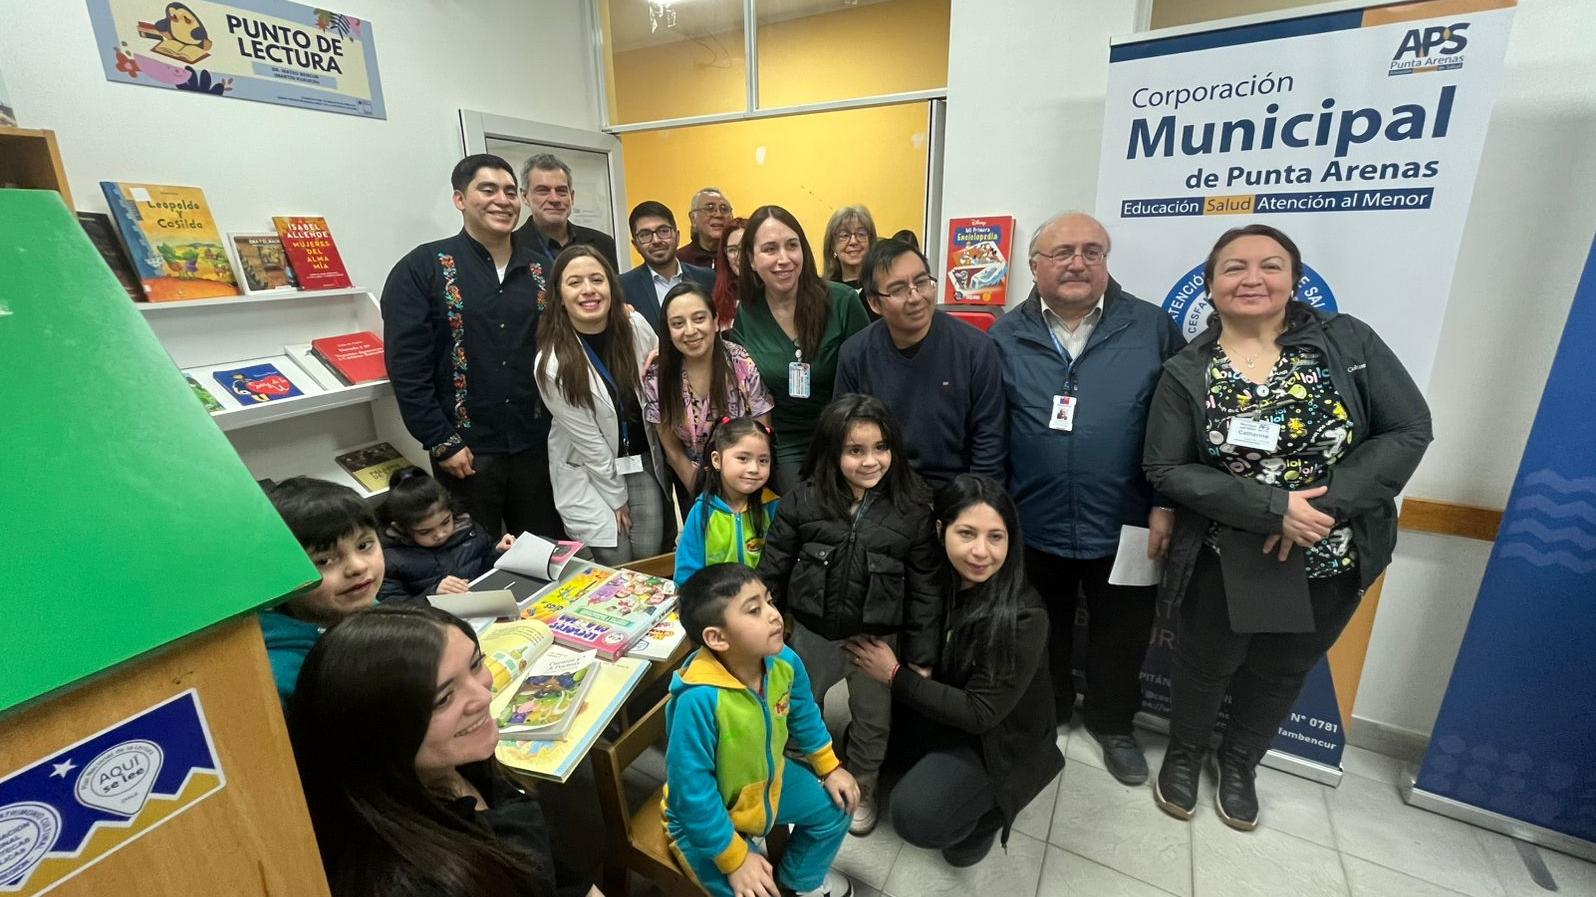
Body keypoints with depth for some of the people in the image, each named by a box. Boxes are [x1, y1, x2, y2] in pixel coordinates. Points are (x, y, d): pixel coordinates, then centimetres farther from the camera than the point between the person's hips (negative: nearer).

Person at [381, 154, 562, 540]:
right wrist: (442, 443, -12)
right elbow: (407, 367, -9)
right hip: (467, 451, -3)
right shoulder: (422, 268, -4)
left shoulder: (542, 268, 8)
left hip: (538, 444, 3)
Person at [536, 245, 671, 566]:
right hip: (587, 474, -3)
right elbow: (587, 440, -13)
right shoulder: (553, 364, -19)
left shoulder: (636, 326, -10)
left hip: (644, 460, 3)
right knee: (615, 567, -2)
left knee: (650, 559, 1)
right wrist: (616, 497, -7)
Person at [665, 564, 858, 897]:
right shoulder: (698, 699, -41)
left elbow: (804, 715, 3)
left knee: (834, 808, 14)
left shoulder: (784, 661, -20)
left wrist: (829, 767, 11)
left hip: (769, 782, 6)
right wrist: (735, 859, -23)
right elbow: (692, 791, -31)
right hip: (706, 815, -6)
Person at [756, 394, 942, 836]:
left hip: (877, 637, 0)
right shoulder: (804, 500, -14)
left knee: (873, 719, 21)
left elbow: (924, 588, -7)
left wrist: (922, 658, -5)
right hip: (812, 632, 1)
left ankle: (862, 787, 50)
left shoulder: (912, 508, -14)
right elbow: (772, 570, -6)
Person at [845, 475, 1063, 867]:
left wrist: (896, 676, -22)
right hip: (944, 711, 6)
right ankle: (938, 766, 12)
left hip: (999, 739, -5)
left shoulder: (1024, 617, -30)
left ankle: (989, 810, 9)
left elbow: (981, 713, -25)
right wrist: (915, 670, -17)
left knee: (915, 816, -22)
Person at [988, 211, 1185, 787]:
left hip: (1125, 529, 0)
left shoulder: (1153, 329, -2)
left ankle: (1114, 724, 44)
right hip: (1032, 527, 1)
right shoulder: (1006, 338, -2)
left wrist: (1166, 505, -6)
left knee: (1121, 637, 18)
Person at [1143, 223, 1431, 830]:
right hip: (1226, 558, -2)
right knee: (1206, 664, 17)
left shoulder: (1348, 341, -7)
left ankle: (1239, 762, 48)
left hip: (1332, 560, 2)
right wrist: (1273, 508, -24)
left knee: (1282, 671, 21)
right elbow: (1166, 469, -14)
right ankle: (1184, 752, 45)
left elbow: (1409, 430, -9)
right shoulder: (1186, 374, -11)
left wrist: (1328, 504, -22)